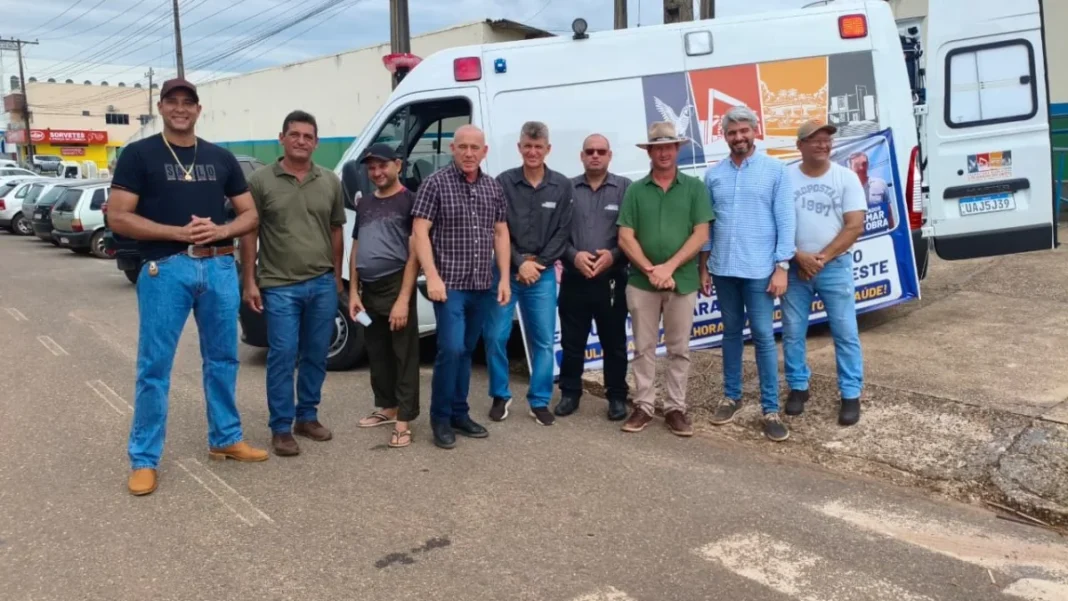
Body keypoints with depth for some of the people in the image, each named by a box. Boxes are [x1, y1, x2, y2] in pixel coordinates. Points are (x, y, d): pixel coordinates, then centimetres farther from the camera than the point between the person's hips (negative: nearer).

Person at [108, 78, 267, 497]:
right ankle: (144, 459, 10)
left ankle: (225, 439, 28)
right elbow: (118, 218, -6)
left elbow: (250, 215, 13)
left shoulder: (221, 158, 12)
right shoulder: (139, 155, 1)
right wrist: (179, 232, -15)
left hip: (219, 268, 4)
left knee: (223, 359, 13)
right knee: (154, 367, 0)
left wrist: (221, 230, -8)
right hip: (165, 269, -4)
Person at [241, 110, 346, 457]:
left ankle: (308, 416, 25)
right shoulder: (261, 180, -1)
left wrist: (337, 277, 11)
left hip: (322, 284, 4)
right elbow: (248, 234, -1)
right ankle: (280, 428, 8)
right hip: (280, 286, -3)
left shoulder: (330, 182, 8)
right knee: (282, 357, -2)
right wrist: (250, 282, -5)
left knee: (316, 356, 11)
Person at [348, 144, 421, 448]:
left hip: (396, 287, -7)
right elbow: (355, 250, 18)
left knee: (404, 356, -1)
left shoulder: (409, 201, -6)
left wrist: (403, 299, -17)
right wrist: (353, 292, 9)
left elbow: (414, 254, -11)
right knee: (377, 354, 15)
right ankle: (387, 407, 30)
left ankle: (404, 420, 3)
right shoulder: (364, 204, 15)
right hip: (368, 290, 7)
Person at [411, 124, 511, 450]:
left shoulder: (494, 187, 10)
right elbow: (420, 232, -9)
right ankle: (441, 418, 5)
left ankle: (459, 414, 24)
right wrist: (432, 276, -17)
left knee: (466, 351, 13)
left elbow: (501, 234, 14)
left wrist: (504, 278, 7)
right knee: (451, 349, -12)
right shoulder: (435, 183, -5)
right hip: (450, 285, -5)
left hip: (483, 287, 5)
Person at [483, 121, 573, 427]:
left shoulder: (562, 186, 2)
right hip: (506, 270, -1)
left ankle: (540, 401, 17)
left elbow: (562, 232, 0)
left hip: (542, 273, 1)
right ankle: (501, 396, 17)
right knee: (496, 336, -1)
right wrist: (519, 263, -11)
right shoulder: (504, 182, -3)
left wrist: (538, 263, -8)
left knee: (544, 341, 4)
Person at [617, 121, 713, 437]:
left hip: (683, 282, -1)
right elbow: (625, 238, 0)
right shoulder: (635, 190, 5)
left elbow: (701, 235, -4)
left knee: (679, 349, 7)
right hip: (641, 282, 1)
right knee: (644, 348, 8)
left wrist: (669, 267, -14)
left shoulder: (694, 188, 2)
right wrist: (651, 270, -12)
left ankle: (676, 408, 17)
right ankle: (643, 406, 17)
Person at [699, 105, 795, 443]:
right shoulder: (713, 174, 7)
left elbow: (785, 221, -5)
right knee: (731, 332, 14)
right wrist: (703, 267, 9)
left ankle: (770, 409, 7)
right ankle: (732, 396, 26)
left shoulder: (775, 170, -2)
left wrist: (781, 267, -10)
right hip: (722, 268, 3)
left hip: (759, 269, -3)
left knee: (763, 336, -1)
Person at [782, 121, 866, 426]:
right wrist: (799, 257, -14)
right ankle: (798, 387, 22)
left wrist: (823, 257, -13)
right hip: (794, 268, 1)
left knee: (845, 333, 2)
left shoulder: (847, 178, -1)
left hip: (835, 266, -1)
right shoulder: (785, 178, -1)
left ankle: (851, 395, 11)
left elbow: (855, 226, -6)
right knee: (792, 332, 7)